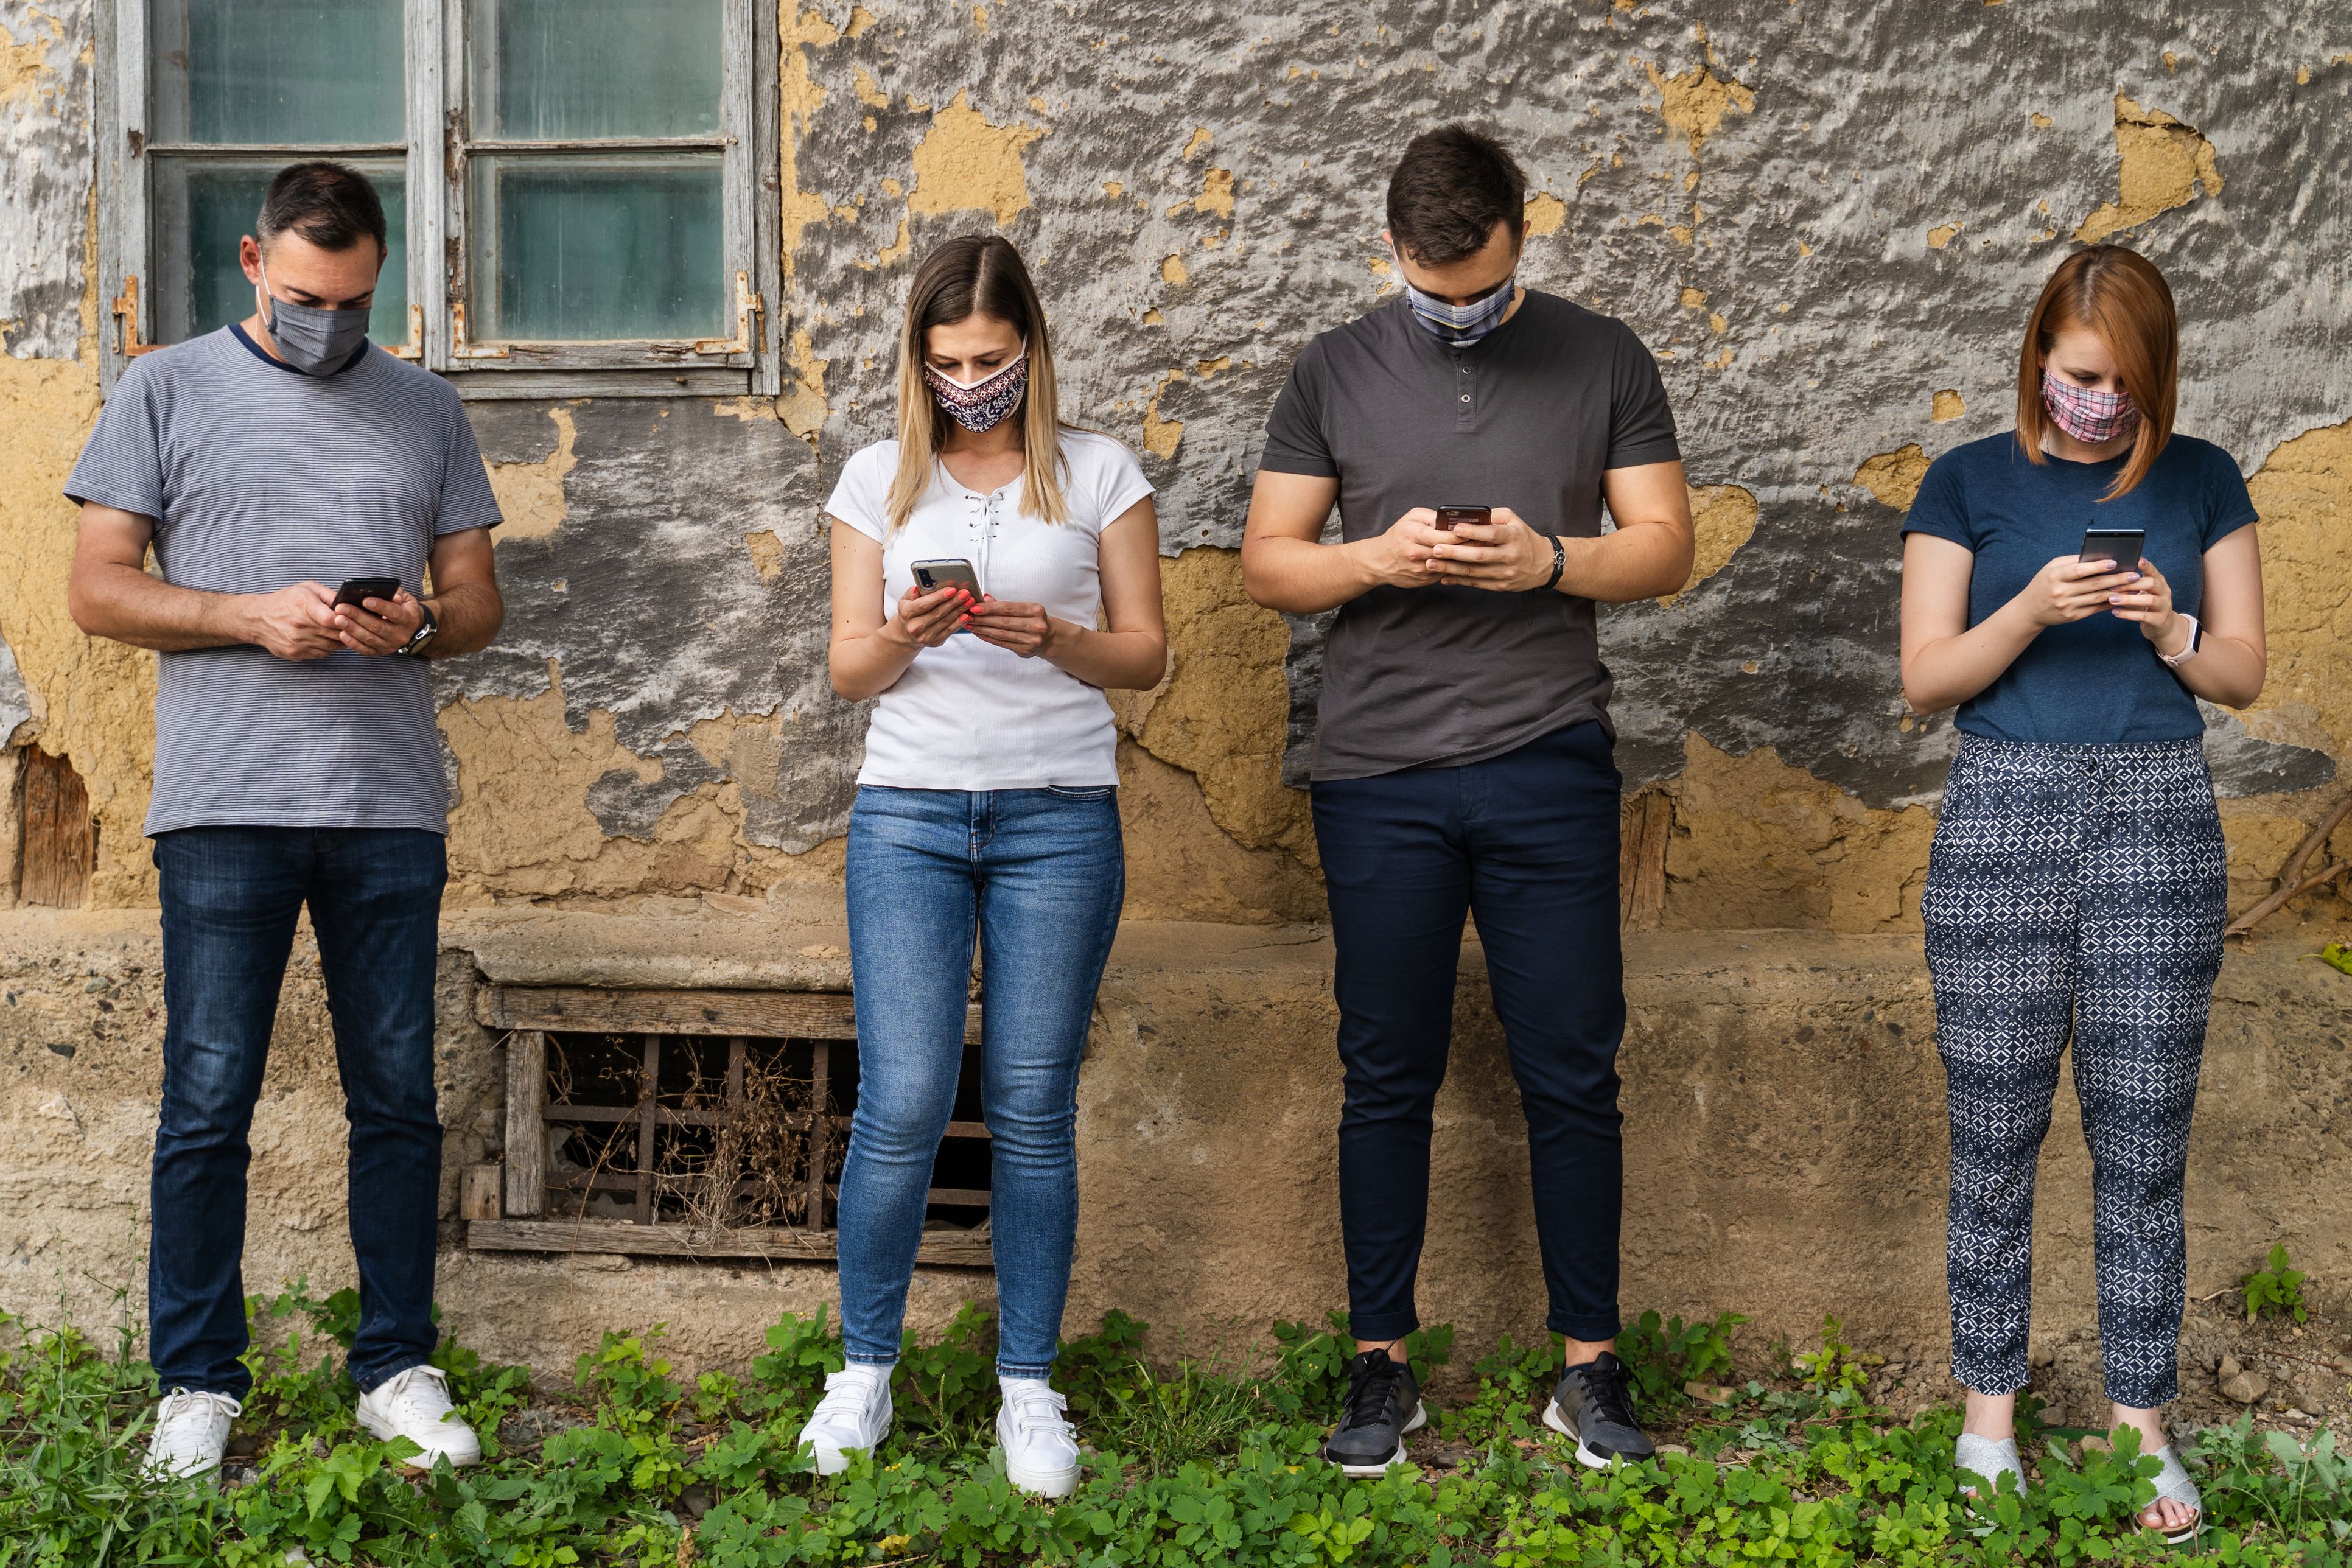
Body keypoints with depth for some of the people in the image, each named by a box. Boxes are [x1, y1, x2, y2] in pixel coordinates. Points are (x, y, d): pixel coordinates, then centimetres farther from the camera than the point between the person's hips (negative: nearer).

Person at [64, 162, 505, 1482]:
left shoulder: (427, 409, 14)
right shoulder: (168, 392, 7)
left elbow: (481, 598, 16)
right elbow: (99, 591, 3)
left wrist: (423, 624, -8)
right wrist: (253, 616, -12)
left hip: (393, 810, 2)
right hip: (226, 808, -2)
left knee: (399, 1099, 6)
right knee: (209, 1103, 0)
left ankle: (399, 1369, 17)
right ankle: (199, 1384, 11)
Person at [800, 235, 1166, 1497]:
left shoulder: (1098, 473, 5)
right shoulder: (879, 481, 8)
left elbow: (1146, 653, 5)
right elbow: (847, 670, 9)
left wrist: (1051, 638, -15)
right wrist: (904, 637, -13)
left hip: (1060, 819, 0)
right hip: (908, 814, 0)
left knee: (1034, 1111, 2)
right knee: (902, 1106, -6)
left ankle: (1029, 1389, 13)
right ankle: (863, 1372, 11)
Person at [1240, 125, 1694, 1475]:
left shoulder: (1602, 361, 6)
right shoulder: (1337, 372, 7)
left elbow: (1668, 549, 5)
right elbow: (1267, 561, 7)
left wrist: (1549, 560, -14)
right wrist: (1376, 561, -12)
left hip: (1551, 767, 0)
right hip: (1380, 777, 1)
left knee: (1573, 1074, 3)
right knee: (1388, 1080, 7)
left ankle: (1591, 1363, 15)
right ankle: (1383, 1364, 17)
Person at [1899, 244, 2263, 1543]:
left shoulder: (2200, 482, 8)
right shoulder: (1970, 483, 3)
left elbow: (2244, 673, 9)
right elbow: (1925, 680, 0)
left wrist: (2170, 628, -12)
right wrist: (2030, 610, -17)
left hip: (2160, 822, 1)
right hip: (2004, 814, -1)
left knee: (2145, 1142, 3)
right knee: (1994, 1140, 3)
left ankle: (2140, 1423, 13)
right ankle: (1989, 1411, 15)